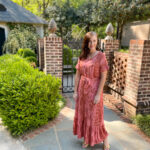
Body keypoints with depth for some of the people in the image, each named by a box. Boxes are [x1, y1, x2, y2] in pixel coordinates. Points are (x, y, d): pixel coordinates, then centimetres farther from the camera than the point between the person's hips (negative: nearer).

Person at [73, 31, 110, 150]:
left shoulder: (100, 56, -10)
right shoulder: (82, 57, 4)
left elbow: (103, 77, -13)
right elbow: (77, 75, 5)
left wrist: (98, 94, -16)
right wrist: (75, 91, 3)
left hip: (94, 89, -5)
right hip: (82, 89, 5)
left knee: (94, 116, 5)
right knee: (83, 114, 14)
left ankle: (105, 138, 30)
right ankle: (86, 138, 35)